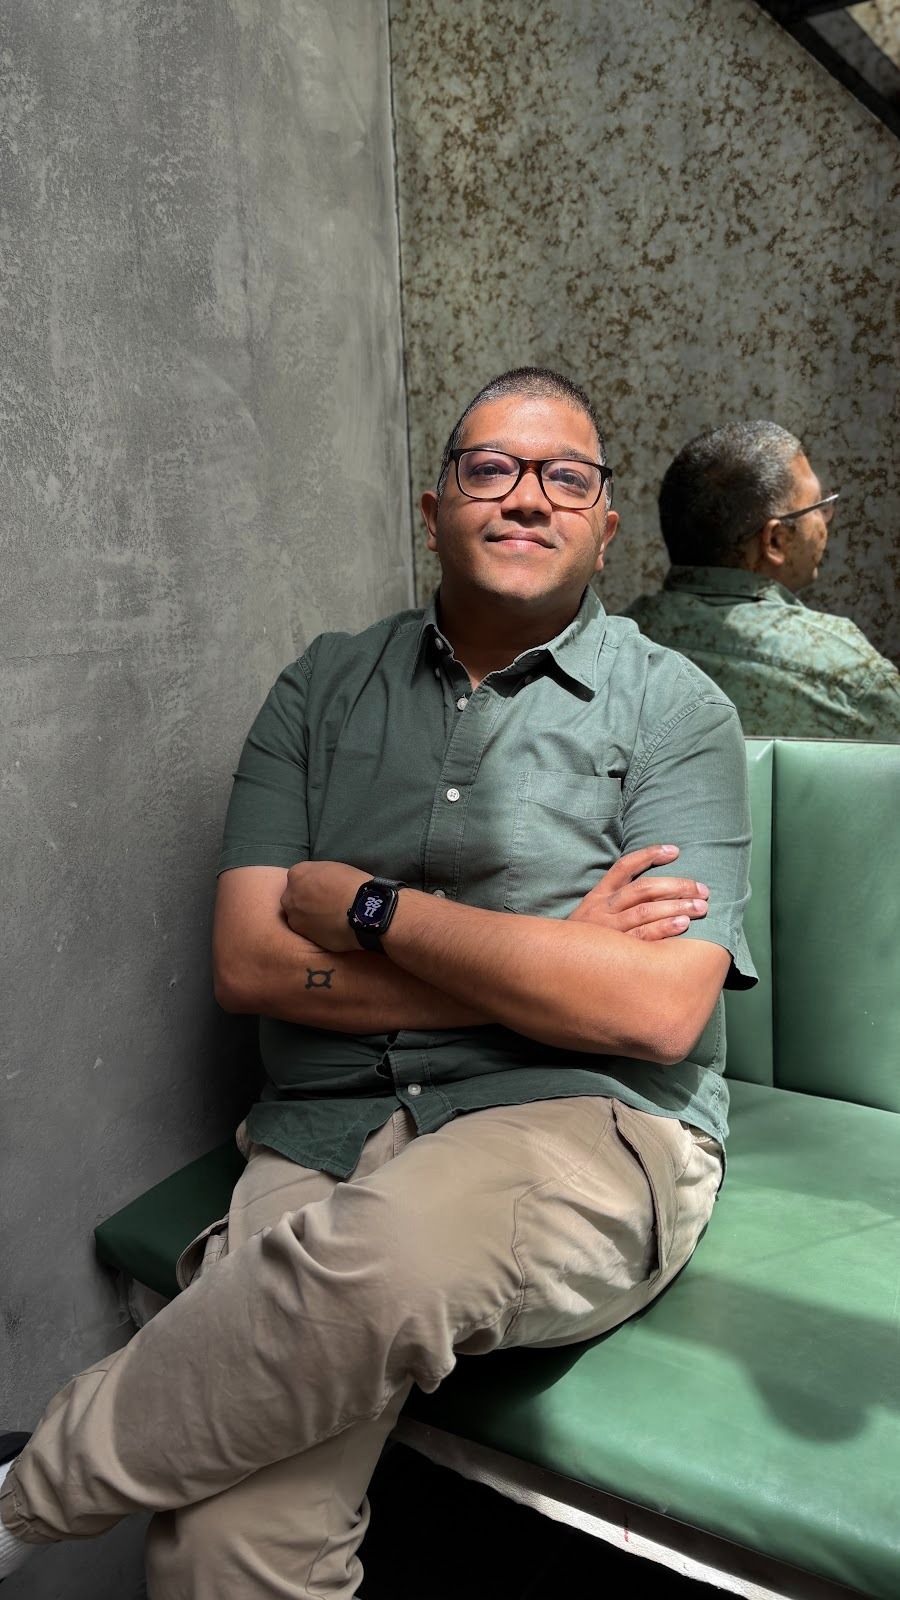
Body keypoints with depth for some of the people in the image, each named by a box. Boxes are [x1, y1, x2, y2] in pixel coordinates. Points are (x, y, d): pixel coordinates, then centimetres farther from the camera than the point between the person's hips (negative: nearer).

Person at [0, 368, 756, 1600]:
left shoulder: (674, 708, 4)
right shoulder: (329, 685, 11)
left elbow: (659, 1010, -10)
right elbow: (246, 962, 1)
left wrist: (367, 905, -7)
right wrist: (545, 961, -8)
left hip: (589, 1127, -1)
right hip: (324, 1134, 2)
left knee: (379, 1257, -33)